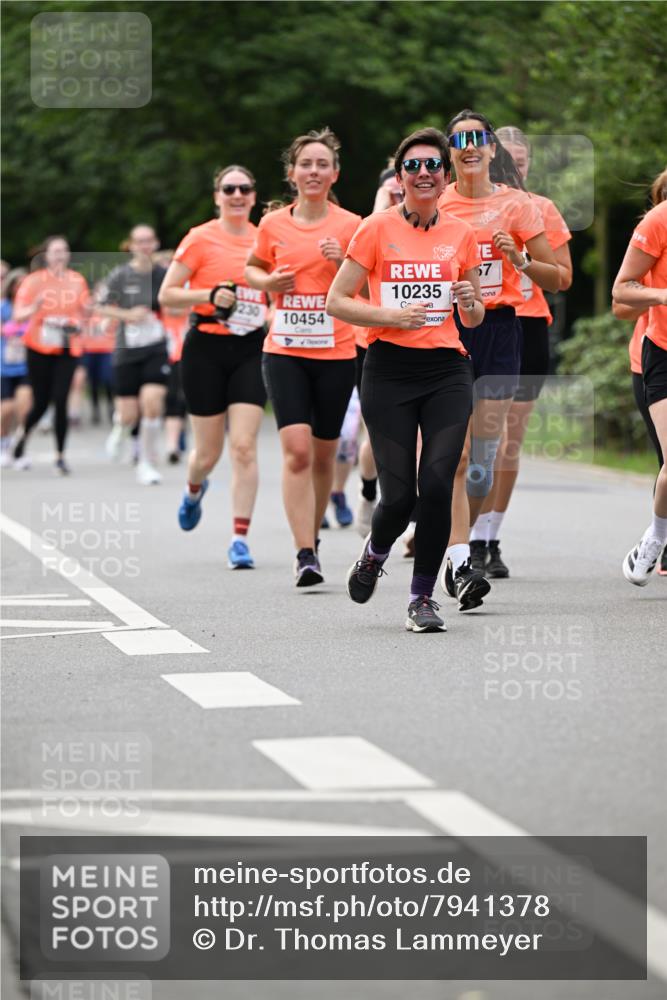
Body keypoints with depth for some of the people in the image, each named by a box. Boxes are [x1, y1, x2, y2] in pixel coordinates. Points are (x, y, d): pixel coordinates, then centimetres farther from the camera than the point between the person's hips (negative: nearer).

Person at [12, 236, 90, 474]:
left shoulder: (77, 280, 5)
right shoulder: (34, 280, -3)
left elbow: (85, 312, 15)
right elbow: (18, 316, -5)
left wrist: (79, 324, -7)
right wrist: (35, 307, -24)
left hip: (68, 349, 1)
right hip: (40, 347, -1)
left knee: (61, 400, -9)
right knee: (41, 402, 2)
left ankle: (60, 456, -1)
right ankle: (23, 437, 33)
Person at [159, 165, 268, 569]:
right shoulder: (201, 238, -3)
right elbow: (166, 295, -4)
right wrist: (211, 295, -17)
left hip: (251, 349, 2)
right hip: (207, 348, -2)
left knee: (244, 445, -11)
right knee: (209, 451, 6)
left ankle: (240, 538, -7)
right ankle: (194, 490, 43)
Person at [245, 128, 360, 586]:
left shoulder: (351, 226, -1)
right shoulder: (273, 225, 4)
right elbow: (253, 268, 21)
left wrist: (343, 264, -16)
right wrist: (269, 282, -1)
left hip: (336, 353, 0)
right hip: (285, 351, 0)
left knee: (323, 453, 9)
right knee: (296, 449, -14)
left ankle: (312, 534, 32)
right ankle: (305, 555, -15)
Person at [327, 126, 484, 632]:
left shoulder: (461, 233, 9)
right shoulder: (377, 229, 0)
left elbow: (473, 319, 18)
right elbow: (336, 301, 0)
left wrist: (470, 303, -5)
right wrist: (390, 315, -13)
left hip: (447, 368, 2)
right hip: (389, 369, -2)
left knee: (437, 484, -13)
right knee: (399, 494, -6)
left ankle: (423, 597, 2)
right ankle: (375, 552, 30)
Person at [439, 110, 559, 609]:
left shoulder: (517, 204, 3)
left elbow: (557, 278, 4)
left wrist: (521, 260, -13)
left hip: (499, 330, 1)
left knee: (485, 453, 4)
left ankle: (457, 549, 22)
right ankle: (459, 560, -17)